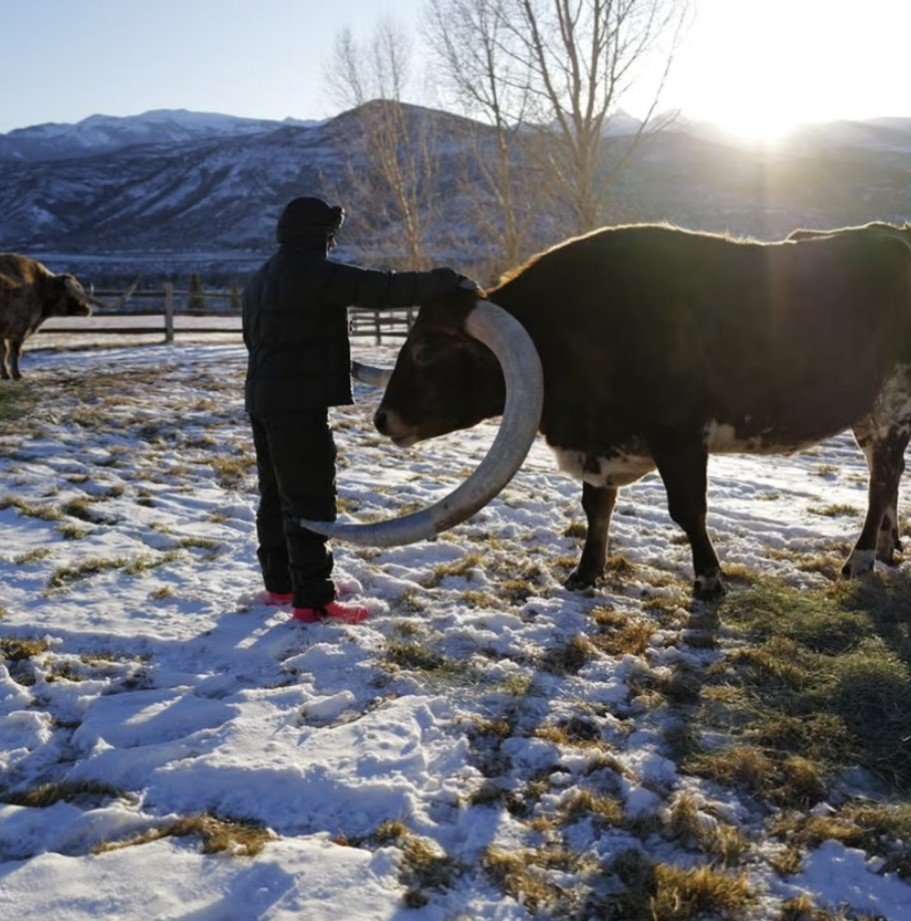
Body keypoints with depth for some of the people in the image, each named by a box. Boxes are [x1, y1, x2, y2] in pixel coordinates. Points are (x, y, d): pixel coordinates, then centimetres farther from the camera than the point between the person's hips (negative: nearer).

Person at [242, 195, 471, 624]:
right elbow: (382, 288, -18)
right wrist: (445, 281, -8)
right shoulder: (315, 272, -14)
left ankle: (278, 582, 27)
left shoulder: (261, 279, 17)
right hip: (300, 403, -10)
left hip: (262, 398, 10)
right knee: (310, 500, -6)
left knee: (276, 493, 17)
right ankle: (312, 599, -3)